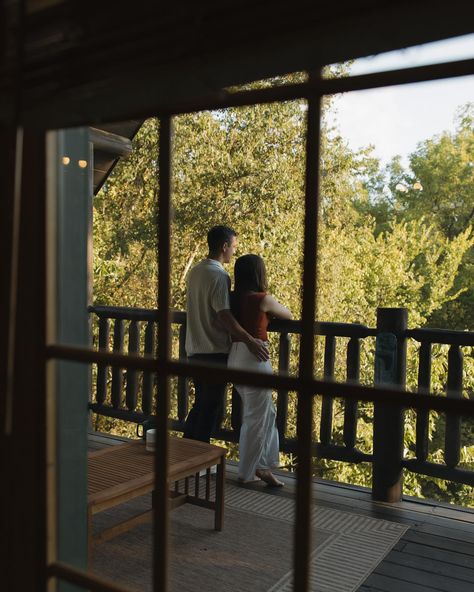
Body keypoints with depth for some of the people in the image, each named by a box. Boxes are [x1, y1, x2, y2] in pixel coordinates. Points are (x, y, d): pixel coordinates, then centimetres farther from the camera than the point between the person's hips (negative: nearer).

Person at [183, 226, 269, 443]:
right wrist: (250, 341, -27)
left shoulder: (196, 271, 11)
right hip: (214, 352, -9)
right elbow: (224, 315, -26)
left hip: (195, 350, 9)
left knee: (200, 404, 18)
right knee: (210, 407, 2)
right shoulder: (219, 275, -17)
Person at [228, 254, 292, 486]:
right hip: (254, 360, -7)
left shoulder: (233, 299, 7)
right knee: (255, 419, 5)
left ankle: (263, 466, 23)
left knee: (267, 413, 18)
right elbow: (289, 315, 7)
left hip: (235, 357, 7)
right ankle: (247, 473, 15)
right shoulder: (263, 299, -10)